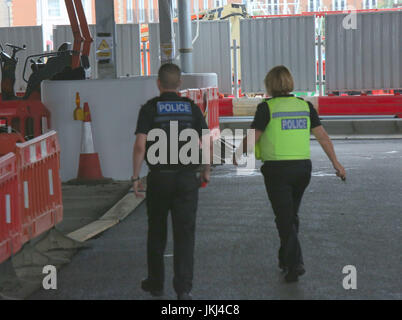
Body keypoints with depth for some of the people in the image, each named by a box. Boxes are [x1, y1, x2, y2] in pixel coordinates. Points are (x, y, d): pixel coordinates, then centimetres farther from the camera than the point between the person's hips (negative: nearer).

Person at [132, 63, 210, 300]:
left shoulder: (150, 108, -3)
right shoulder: (192, 108, 3)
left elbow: (140, 145, -11)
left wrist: (136, 177, -4)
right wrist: (206, 171, 15)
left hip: (159, 177, -1)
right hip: (187, 178, 1)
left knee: (157, 232, 15)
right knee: (185, 233, 3)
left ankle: (156, 283, 26)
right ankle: (184, 287, -4)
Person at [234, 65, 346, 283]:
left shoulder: (267, 107, -7)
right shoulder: (305, 106, 5)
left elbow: (252, 137, -8)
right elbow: (322, 136, 4)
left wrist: (238, 154, 10)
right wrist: (336, 163, 8)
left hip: (277, 169, -5)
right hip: (302, 167, 5)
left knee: (284, 219, 0)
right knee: (291, 216, 20)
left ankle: (295, 264, -11)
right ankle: (285, 259, 30)